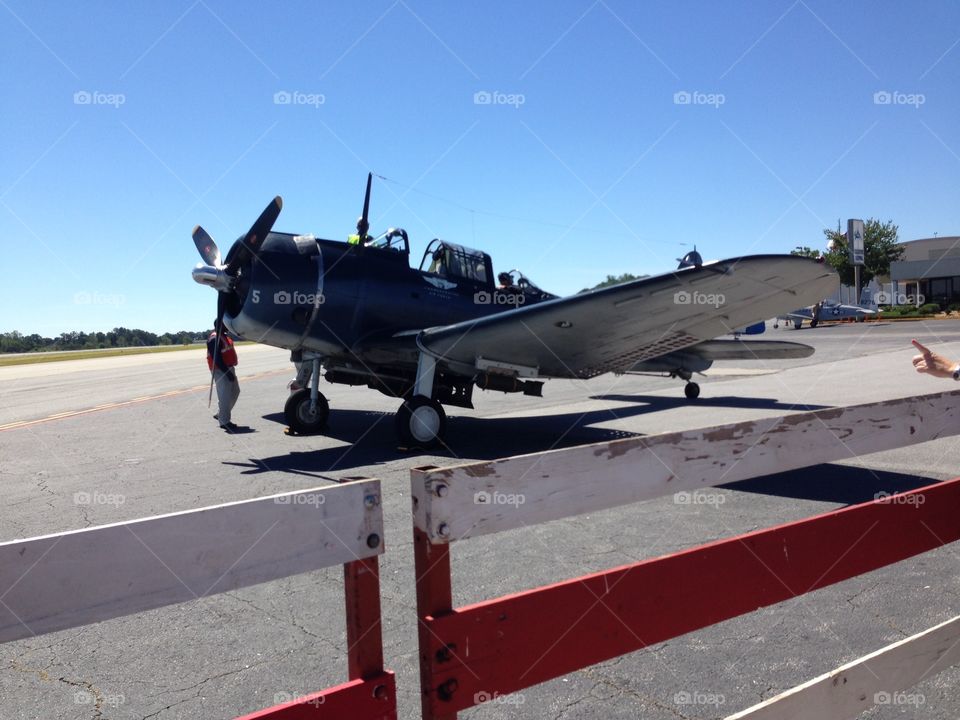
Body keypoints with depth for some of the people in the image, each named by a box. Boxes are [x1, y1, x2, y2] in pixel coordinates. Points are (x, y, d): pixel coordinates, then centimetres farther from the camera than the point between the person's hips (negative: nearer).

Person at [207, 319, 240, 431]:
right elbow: (217, 358, -23)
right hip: (221, 370, -11)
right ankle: (224, 421, 2)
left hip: (229, 368, 11)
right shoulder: (214, 339, -17)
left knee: (235, 391, 17)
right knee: (225, 395, -7)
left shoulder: (224, 336, 15)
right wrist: (227, 371, -25)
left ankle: (221, 414, 28)